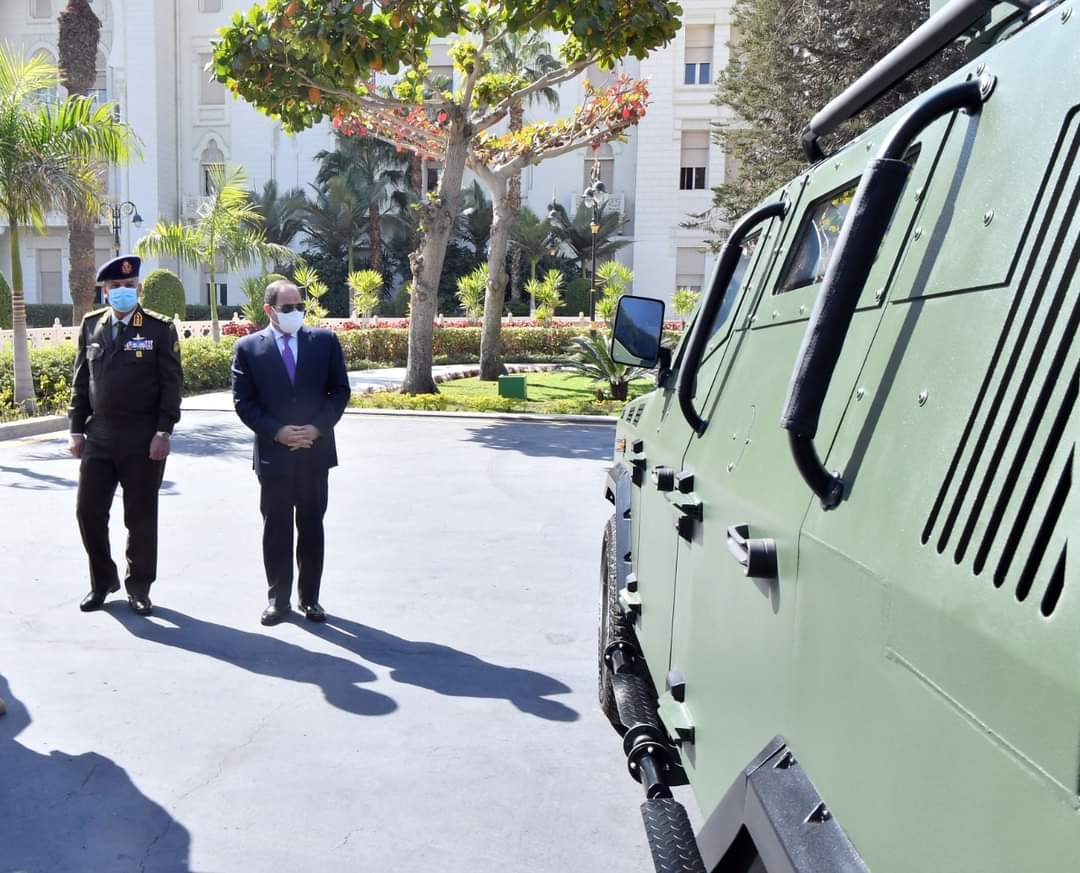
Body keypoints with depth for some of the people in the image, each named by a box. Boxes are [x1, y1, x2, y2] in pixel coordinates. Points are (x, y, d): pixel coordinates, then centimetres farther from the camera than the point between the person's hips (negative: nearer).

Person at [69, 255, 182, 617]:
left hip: (142, 439, -4)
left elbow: (172, 385, -6)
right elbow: (80, 381, 12)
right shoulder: (91, 325, 9)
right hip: (97, 436, 4)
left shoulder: (160, 328, -3)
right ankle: (103, 581, 26)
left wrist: (163, 433, -13)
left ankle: (139, 587, 20)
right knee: (88, 512, 6)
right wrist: (76, 429, 6)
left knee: (141, 517, 4)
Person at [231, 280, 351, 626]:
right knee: (276, 529, 7)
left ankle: (309, 598, 20)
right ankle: (278, 598, 19)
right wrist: (276, 432, -14)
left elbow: (340, 390, 3)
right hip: (273, 454, -1)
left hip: (315, 451, 1)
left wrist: (318, 427, -10)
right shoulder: (248, 348, 0)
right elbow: (243, 402, -2)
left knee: (311, 528, 9)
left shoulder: (325, 341, 3)